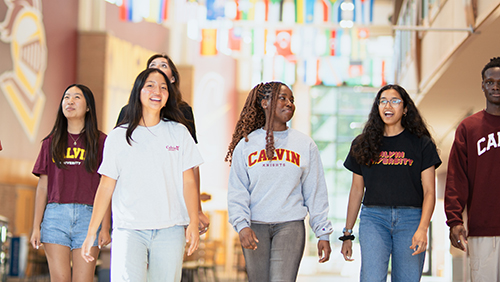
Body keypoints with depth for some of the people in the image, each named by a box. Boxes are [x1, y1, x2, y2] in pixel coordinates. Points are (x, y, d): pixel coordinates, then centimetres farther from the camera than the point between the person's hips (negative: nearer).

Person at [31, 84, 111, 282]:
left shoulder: (100, 141, 6)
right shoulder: (51, 142, 14)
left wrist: (105, 227, -5)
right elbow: (42, 187, 13)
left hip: (88, 215, -2)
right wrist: (36, 227, 7)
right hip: (55, 214, 2)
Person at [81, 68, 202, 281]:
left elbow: (188, 181, 7)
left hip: (170, 231, 1)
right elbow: (106, 186, 7)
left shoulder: (179, 133, 10)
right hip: (129, 229, -1)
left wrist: (194, 222, -4)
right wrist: (91, 232, 4)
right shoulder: (118, 137, 7)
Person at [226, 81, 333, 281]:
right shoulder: (246, 144, 8)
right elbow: (236, 192, 3)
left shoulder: (305, 144, 9)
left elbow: (316, 193, 9)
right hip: (255, 227, 1)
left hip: (290, 226, -1)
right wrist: (242, 225, -12)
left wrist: (323, 234, 5)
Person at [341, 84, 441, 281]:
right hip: (373, 217, 1)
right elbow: (357, 190, 17)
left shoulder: (421, 144, 6)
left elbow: (429, 191, 1)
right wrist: (347, 234, 15)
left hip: (410, 218, -1)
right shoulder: (363, 144, 12)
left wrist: (422, 229, -14)